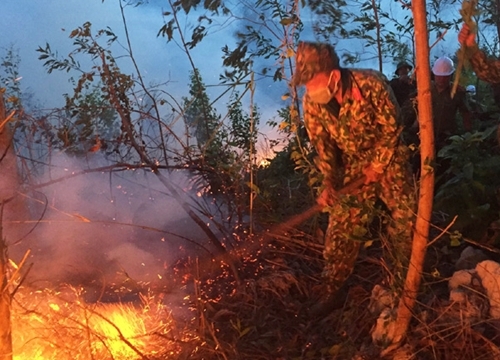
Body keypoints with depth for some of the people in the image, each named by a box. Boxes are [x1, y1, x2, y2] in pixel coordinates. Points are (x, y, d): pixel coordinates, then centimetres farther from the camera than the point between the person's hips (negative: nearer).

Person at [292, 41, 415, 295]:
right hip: (353, 164, 2)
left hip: (388, 158, -2)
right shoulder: (311, 101, -20)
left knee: (405, 217, 3)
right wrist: (328, 182, -18)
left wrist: (377, 165, -14)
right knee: (343, 224, 0)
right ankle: (331, 288, 15)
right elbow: (322, 145, -8)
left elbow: (391, 126, -16)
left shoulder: (371, 84, -29)